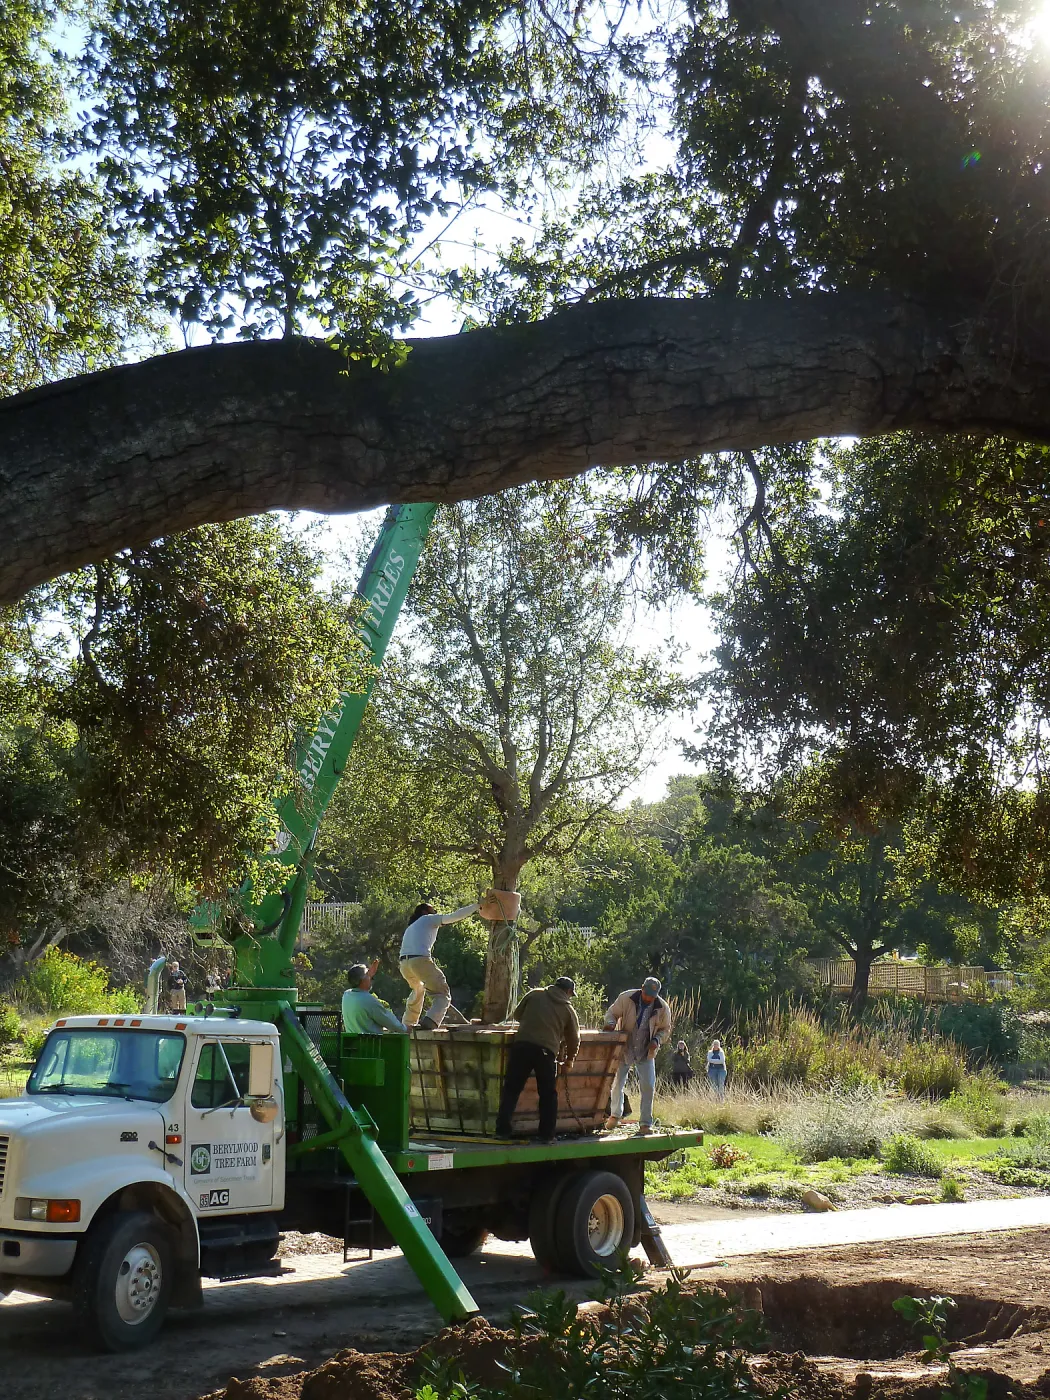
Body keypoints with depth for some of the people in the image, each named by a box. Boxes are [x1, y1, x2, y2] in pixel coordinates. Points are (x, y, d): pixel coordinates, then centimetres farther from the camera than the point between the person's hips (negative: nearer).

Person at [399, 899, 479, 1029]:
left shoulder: (410, 928, 35)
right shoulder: (428, 919, 15)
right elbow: (455, 916, 8)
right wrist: (477, 906, 13)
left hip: (404, 963, 8)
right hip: (420, 960, -8)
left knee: (418, 990, 35)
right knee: (442, 995, -4)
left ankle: (408, 1025, 42)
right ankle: (429, 1022, -28)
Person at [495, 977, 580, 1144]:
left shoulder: (535, 994, 13)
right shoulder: (568, 1009, 13)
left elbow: (517, 1014, 21)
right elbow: (574, 1039, 18)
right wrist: (569, 1059, 34)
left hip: (521, 1045, 1)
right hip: (546, 1050, -1)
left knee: (511, 1089, 6)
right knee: (548, 1094, 12)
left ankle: (502, 1130, 4)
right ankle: (547, 1135, 13)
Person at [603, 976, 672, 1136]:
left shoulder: (663, 1008, -8)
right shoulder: (626, 998, -13)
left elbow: (665, 1029, 6)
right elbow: (612, 1013, -1)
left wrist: (656, 1040, -13)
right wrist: (611, 1023, -23)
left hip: (646, 1053, 1)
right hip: (624, 1050, -1)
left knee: (648, 1087, -3)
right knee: (617, 1084, 4)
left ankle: (645, 1123, 8)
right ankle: (615, 1115, 28)